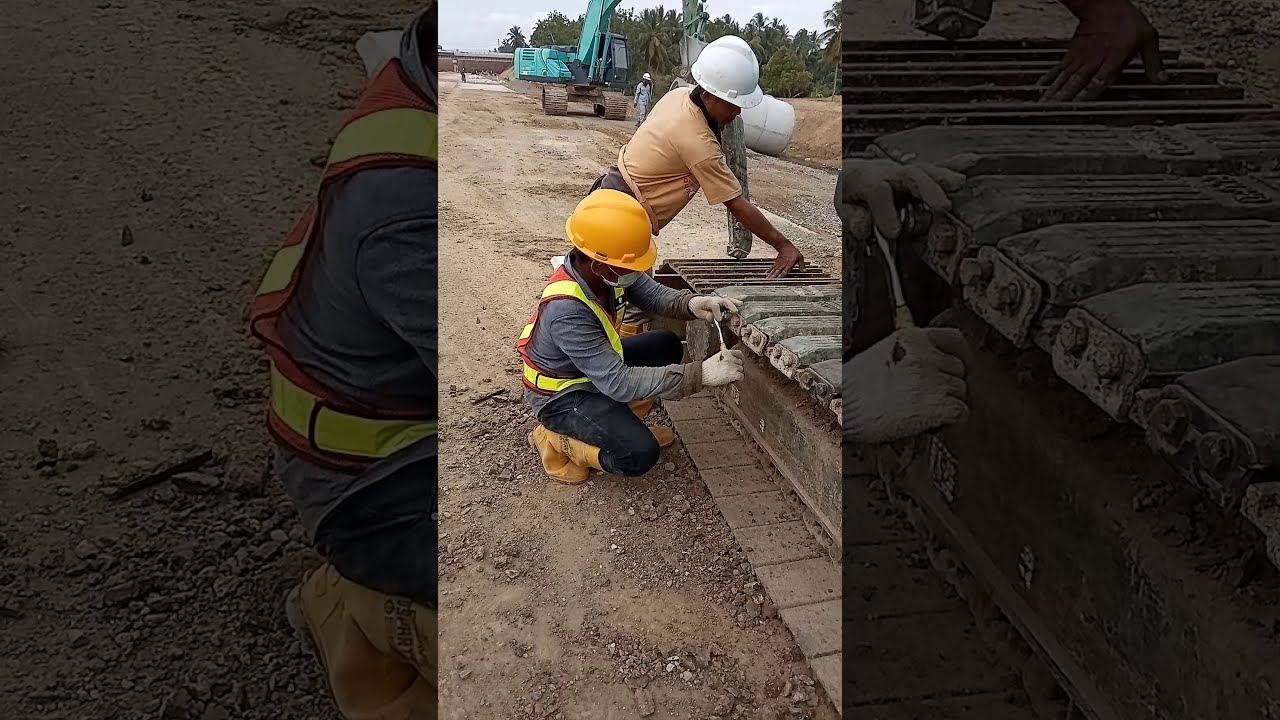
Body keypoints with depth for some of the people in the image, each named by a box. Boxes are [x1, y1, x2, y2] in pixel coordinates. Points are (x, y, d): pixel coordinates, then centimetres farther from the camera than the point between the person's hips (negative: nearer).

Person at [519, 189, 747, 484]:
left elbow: (653, 294, -2)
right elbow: (619, 383, -38)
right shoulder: (567, 310, -39)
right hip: (561, 393, -8)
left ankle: (621, 422, 9)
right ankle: (554, 440, -1)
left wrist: (691, 303, -26)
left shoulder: (606, 270, -17)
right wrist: (701, 374, -39)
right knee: (639, 454, -24)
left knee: (667, 345, 8)